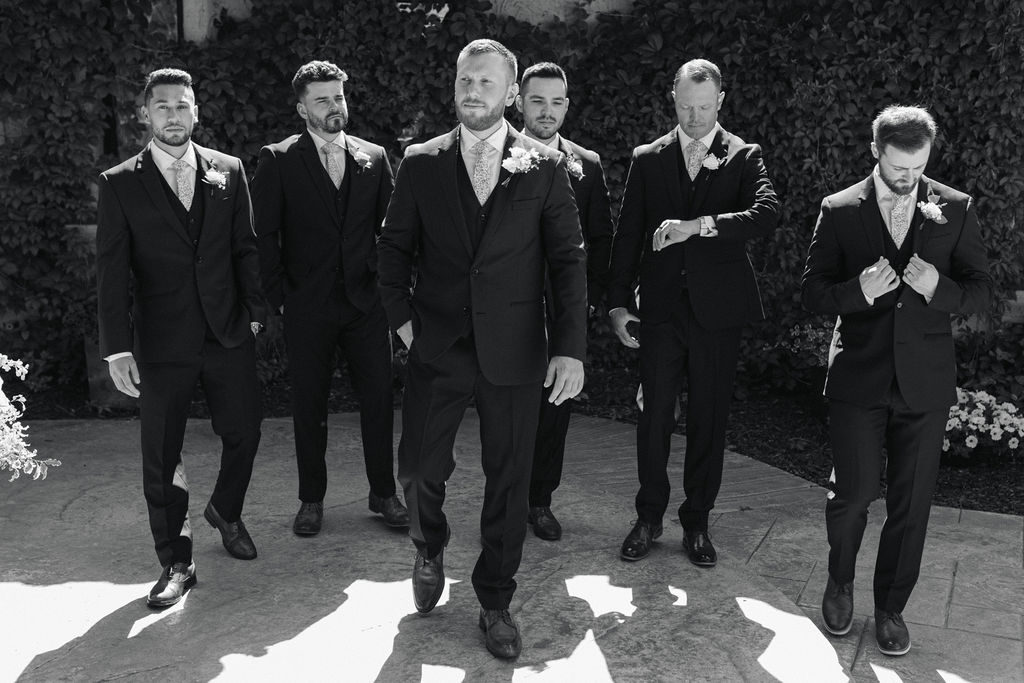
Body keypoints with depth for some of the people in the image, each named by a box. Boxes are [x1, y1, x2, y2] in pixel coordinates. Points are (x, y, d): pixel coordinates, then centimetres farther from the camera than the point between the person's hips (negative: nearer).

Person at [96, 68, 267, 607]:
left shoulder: (228, 172, 5)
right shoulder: (120, 184, -1)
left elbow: (246, 249, 9)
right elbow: (111, 271, -4)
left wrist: (254, 311, 2)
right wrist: (118, 348, -9)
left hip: (228, 334, 2)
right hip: (161, 344, -2)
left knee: (244, 431, 11)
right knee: (161, 459, 4)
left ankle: (225, 512, 40)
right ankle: (175, 564, 19)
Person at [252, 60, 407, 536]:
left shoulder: (373, 157, 8)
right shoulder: (277, 160, 0)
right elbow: (265, 235, -1)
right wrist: (278, 296, -7)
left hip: (367, 301, 2)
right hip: (307, 306, -2)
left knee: (379, 400, 6)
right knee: (309, 407, 7)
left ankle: (383, 493, 21)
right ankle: (311, 500, 22)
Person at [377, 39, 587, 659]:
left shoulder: (545, 167, 0)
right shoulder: (421, 163, 3)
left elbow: (568, 260, -2)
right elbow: (396, 246, 11)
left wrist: (571, 347, -9)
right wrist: (400, 314, -2)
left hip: (514, 352, -1)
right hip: (437, 347, 1)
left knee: (510, 480, 7)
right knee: (419, 469, 4)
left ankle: (496, 601, 26)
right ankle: (431, 549, 38)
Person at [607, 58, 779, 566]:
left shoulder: (743, 157, 4)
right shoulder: (647, 159, 9)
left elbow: (767, 214, -15)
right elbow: (627, 235, 8)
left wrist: (699, 225, -27)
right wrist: (618, 303, 1)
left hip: (717, 310, 0)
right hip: (661, 309, 1)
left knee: (709, 419, 7)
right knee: (654, 416, 2)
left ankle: (697, 522, 21)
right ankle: (648, 518, 19)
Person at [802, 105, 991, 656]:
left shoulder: (956, 209, 3)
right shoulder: (840, 211, 0)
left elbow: (981, 293, 3)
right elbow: (813, 292, -1)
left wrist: (938, 288, -18)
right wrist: (859, 291, -21)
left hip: (924, 382, 1)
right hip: (858, 378, -1)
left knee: (911, 503, 8)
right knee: (853, 493, 1)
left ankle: (890, 607, 26)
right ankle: (840, 583, 30)